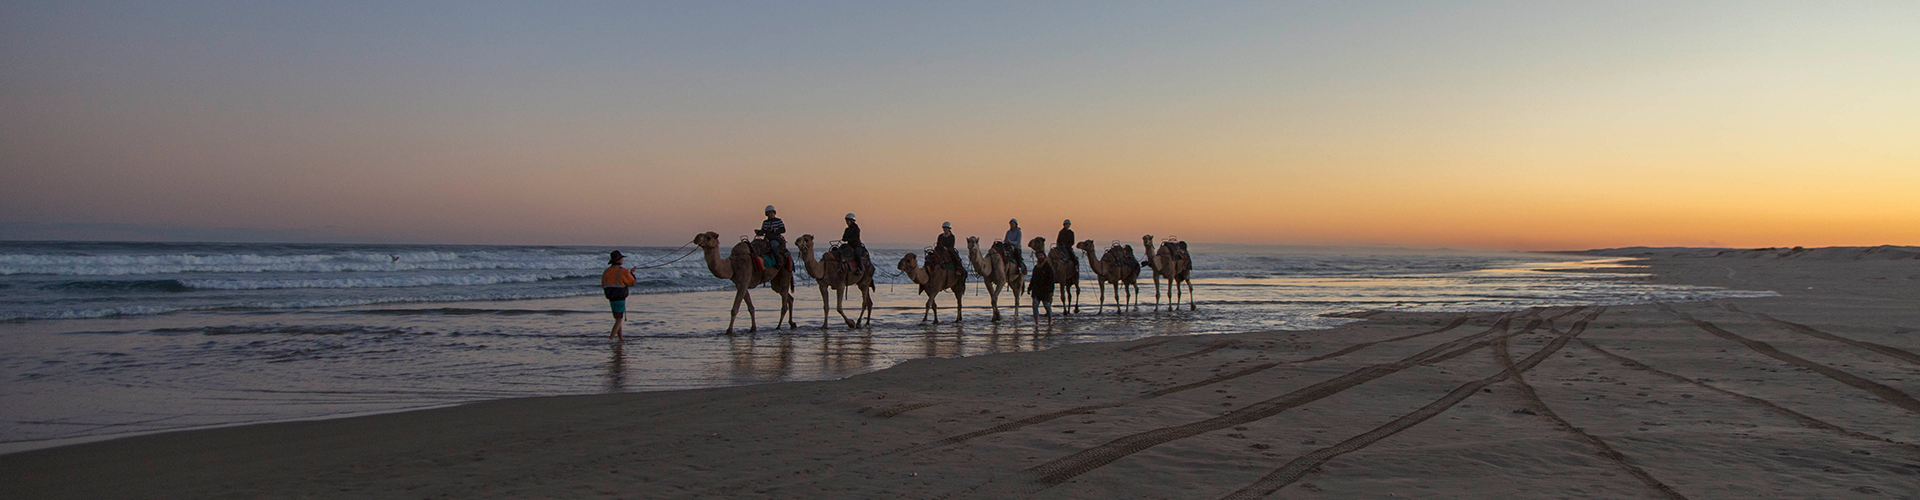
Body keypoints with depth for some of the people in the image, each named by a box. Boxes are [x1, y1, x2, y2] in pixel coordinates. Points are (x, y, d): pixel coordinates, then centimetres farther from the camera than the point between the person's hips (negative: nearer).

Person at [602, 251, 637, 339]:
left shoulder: (606, 272, 6)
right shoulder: (623, 271, -14)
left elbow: (603, 286, 11)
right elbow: (632, 282, -6)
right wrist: (631, 273, 10)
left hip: (611, 299, 7)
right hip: (620, 299, -7)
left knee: (617, 319, 18)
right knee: (619, 320, -4)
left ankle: (620, 338, 24)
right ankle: (610, 339, -15)